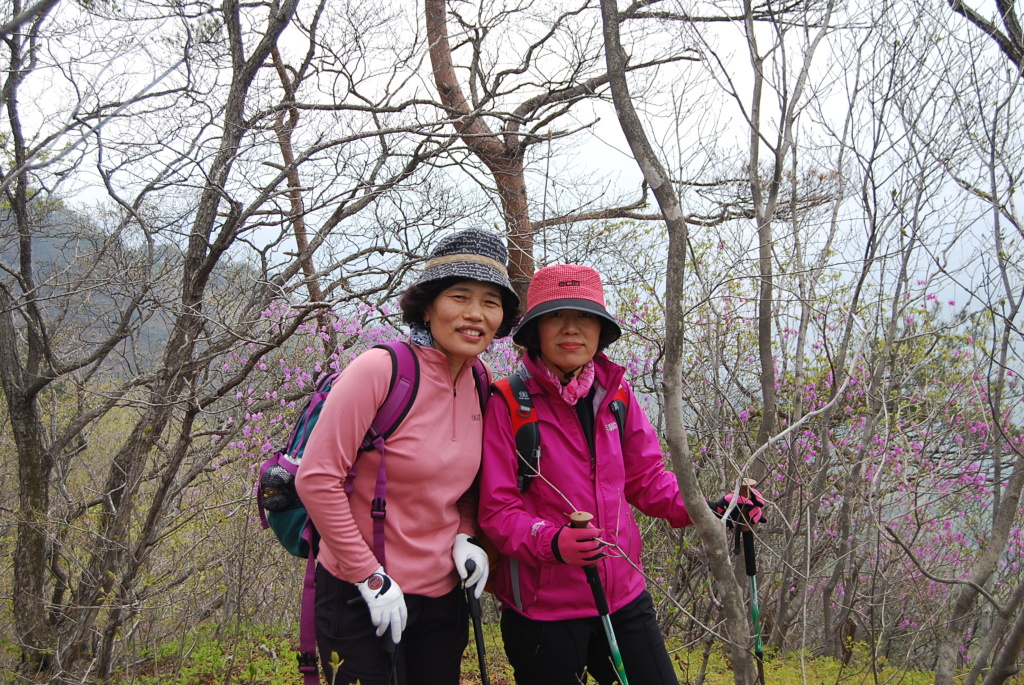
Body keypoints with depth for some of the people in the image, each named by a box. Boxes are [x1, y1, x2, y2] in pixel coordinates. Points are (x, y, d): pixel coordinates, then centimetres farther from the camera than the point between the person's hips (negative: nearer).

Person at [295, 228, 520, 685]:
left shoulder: (479, 385, 2)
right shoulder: (381, 369, -18)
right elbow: (316, 479, -19)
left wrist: (465, 537, -2)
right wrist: (371, 577, -16)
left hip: (443, 596, 6)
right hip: (362, 597, -6)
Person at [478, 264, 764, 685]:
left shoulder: (615, 394, 3)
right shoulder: (508, 405, -12)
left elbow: (646, 478, 11)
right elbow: (497, 510, -13)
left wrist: (705, 510, -4)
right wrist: (552, 541, -30)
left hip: (625, 599, 5)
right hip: (543, 609, -4)